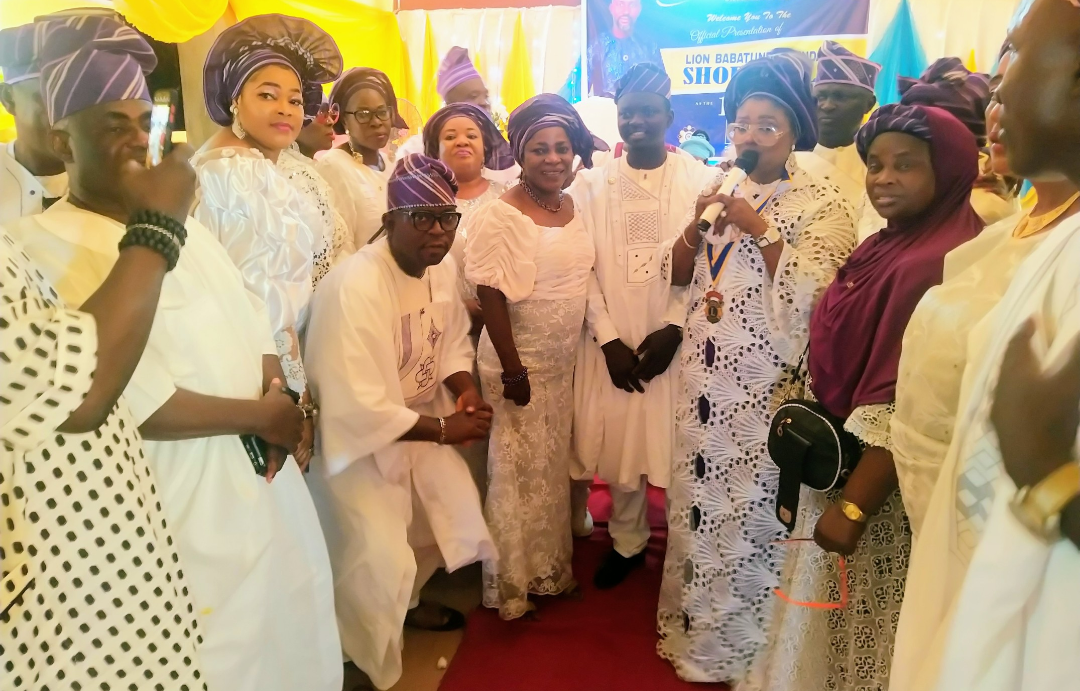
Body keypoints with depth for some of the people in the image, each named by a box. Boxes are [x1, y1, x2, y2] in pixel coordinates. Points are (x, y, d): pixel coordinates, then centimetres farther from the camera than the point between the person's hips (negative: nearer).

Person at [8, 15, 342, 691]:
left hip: (262, 476, 7)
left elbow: (251, 315, 10)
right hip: (184, 505, -7)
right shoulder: (41, 250, -14)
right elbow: (132, 400, -22)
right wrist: (261, 413, -14)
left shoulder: (182, 223, 12)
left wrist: (276, 393, -9)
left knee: (290, 630, 19)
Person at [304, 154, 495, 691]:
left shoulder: (442, 268, -3)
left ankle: (407, 600, 46)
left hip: (420, 428, 8)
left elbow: (453, 342, 11)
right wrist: (442, 429, -22)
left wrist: (465, 390, -11)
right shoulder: (354, 288, -30)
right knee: (377, 566, -6)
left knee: (455, 515, 15)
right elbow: (359, 408, -32)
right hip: (360, 441, -8)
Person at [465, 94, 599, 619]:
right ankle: (513, 584, 27)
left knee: (556, 467, 18)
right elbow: (491, 297, -18)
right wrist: (513, 369, -17)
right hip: (520, 362, -6)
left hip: (566, 360, 6)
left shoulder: (574, 208, 4)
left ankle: (552, 567, 37)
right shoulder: (499, 217, -16)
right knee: (519, 473, 8)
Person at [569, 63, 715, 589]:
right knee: (619, 442, 9)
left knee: (679, 445, 4)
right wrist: (609, 340, -8)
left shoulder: (701, 180, 0)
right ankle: (627, 540, 29)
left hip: (676, 340, -1)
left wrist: (673, 329, -15)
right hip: (612, 340, 2)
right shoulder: (591, 183, 5)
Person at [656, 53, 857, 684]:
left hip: (766, 389, -5)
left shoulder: (824, 206, -6)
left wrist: (760, 229, -20)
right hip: (705, 380, 6)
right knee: (695, 501, 13)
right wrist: (696, 226, -9)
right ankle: (693, 626, 33)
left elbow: (808, 299, -17)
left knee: (751, 511, 3)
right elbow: (674, 275, 8)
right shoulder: (722, 193, 11)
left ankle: (742, 647, 23)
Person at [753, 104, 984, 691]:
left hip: (879, 488, -9)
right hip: (839, 463, 9)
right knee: (829, 622, 24)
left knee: (863, 632, 10)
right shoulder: (890, 245, 7)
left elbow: (914, 407, -26)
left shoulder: (942, 262, -22)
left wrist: (854, 506, -23)